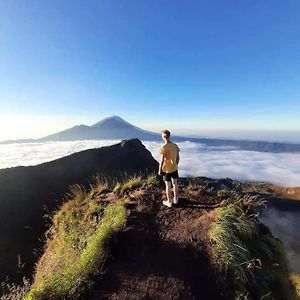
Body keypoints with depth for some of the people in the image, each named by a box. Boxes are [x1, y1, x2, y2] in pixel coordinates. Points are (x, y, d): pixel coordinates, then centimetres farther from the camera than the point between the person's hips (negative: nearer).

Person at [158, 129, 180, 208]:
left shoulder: (164, 147, -21)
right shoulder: (175, 146, -3)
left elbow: (162, 160, -19)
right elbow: (178, 158, 5)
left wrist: (159, 170, -7)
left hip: (166, 170, -6)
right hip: (174, 169, 6)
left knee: (168, 186, 9)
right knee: (175, 184, 19)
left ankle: (169, 202, 23)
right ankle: (175, 199, 36)